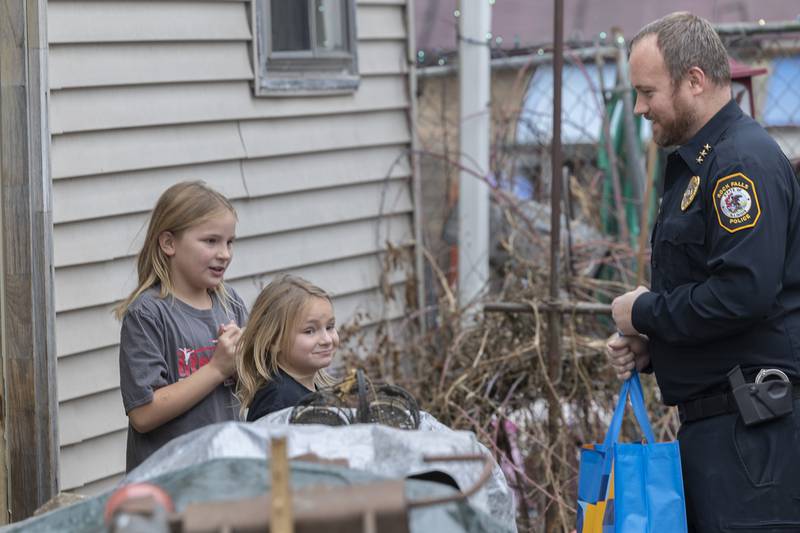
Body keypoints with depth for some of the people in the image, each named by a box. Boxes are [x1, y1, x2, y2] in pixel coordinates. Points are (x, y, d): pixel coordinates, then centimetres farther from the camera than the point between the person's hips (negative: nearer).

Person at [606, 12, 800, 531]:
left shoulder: (745, 160, -15)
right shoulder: (696, 162, 20)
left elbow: (742, 292, -26)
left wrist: (645, 313, -12)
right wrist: (646, 346, 10)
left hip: (755, 426, -11)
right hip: (711, 420, 11)